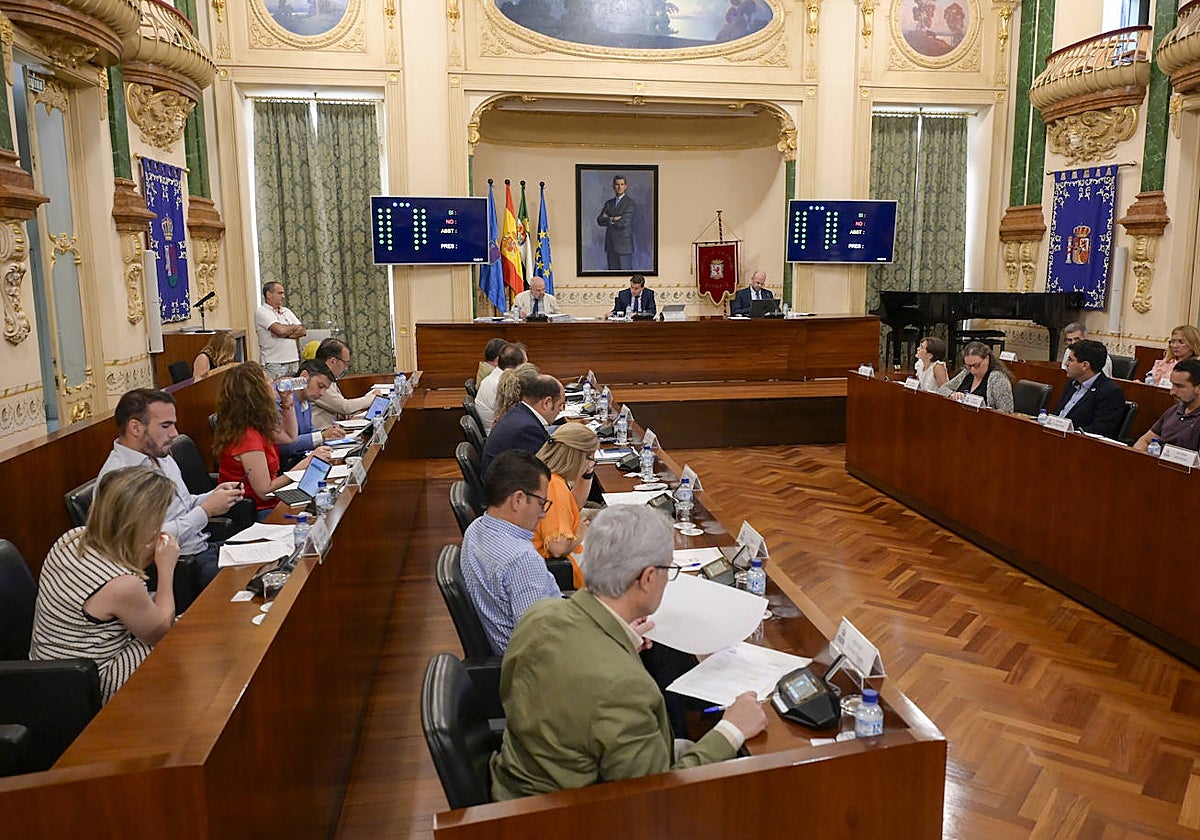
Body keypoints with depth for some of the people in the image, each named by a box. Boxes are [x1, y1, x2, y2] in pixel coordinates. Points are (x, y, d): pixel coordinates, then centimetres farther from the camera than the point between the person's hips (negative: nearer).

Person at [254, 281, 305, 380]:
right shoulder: (262, 312, -5)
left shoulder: (287, 311, 16)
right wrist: (295, 327, 0)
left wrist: (285, 334, -10)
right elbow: (280, 330, -19)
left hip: (293, 360, 6)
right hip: (274, 363, -6)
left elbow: (303, 331, 6)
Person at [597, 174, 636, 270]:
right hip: (610, 246, 6)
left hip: (624, 245, -6)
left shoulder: (631, 203, -5)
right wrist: (613, 219, -14)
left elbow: (624, 223, -17)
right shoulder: (608, 203, 14)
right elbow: (600, 221, 2)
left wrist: (608, 219, -2)